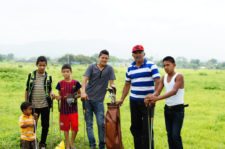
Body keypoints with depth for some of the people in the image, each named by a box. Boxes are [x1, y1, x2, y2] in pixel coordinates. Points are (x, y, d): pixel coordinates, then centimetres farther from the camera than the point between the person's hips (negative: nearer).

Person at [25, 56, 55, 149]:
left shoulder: (48, 77, 1)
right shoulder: (31, 75, -1)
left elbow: (49, 89, 9)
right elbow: (27, 90, 5)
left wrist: (51, 93, -14)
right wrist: (26, 103, 3)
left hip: (45, 105, 1)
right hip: (33, 105, -1)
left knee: (45, 125, 8)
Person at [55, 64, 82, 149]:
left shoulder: (75, 83, -3)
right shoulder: (60, 84, 0)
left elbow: (79, 94, 6)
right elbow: (60, 96, 7)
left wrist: (75, 96, -13)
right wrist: (57, 97, -15)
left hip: (73, 108, -1)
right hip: (64, 108, 1)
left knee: (75, 127, -3)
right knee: (65, 127, 8)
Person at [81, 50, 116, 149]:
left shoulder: (109, 69, 3)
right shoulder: (91, 67, 1)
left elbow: (111, 82, 1)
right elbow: (85, 79, -10)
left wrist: (112, 86, -23)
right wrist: (83, 91, -26)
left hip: (99, 100, 0)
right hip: (88, 99, 0)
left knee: (101, 123, -4)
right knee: (89, 124, 4)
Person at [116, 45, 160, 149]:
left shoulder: (151, 66, -5)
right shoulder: (130, 68, 11)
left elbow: (158, 82, -12)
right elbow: (127, 85, 17)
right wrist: (122, 99, 14)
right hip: (134, 101, 5)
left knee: (147, 128, -2)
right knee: (135, 127, 11)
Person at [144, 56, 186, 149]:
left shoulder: (179, 76, -13)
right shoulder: (164, 78, 6)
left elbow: (174, 91, -27)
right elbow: (158, 91, -3)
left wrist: (157, 98, -37)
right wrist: (151, 97, -26)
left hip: (178, 109, -6)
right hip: (167, 109, 6)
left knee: (175, 135, -9)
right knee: (169, 134, 11)